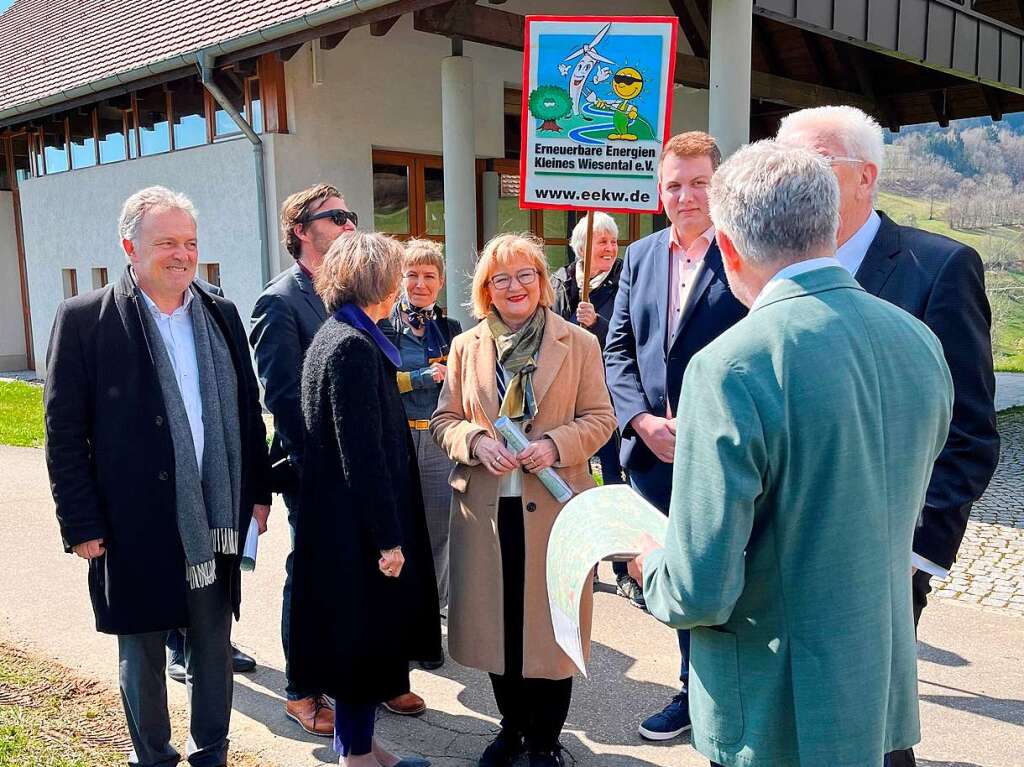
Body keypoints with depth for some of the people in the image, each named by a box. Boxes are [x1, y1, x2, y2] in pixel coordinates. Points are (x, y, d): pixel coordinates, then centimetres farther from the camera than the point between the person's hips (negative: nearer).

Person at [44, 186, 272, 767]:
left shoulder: (221, 314, 5)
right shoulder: (84, 319, -8)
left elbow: (249, 410, 10)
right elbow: (64, 432, -7)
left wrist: (258, 491, 9)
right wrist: (82, 525, -10)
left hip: (215, 521, 4)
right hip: (136, 525, -3)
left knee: (215, 646, 16)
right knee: (142, 654, 14)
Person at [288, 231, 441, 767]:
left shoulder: (333, 336, 12)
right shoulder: (353, 346, -20)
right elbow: (364, 453, -22)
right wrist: (388, 538, -18)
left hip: (341, 520, 10)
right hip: (358, 524, -10)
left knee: (362, 638, 19)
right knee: (365, 637, 4)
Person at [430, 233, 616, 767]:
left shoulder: (579, 344, 1)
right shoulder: (465, 347, 7)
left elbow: (599, 419, 0)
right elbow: (444, 420, 7)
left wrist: (556, 443, -17)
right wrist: (476, 441, -14)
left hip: (554, 504, -2)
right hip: (485, 507, 2)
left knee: (551, 622, 7)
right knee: (496, 620, 12)